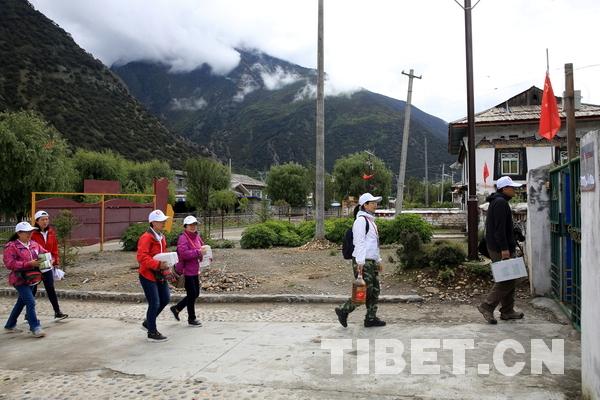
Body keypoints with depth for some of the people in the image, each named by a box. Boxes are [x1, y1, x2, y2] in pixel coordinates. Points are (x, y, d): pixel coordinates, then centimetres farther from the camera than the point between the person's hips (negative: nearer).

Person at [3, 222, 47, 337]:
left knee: (21, 302, 19)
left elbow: (44, 253, 18)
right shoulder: (11, 246, -12)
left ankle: (10, 325, 36)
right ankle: (35, 328, -7)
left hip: (31, 279, 8)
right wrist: (29, 264, -24)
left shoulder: (34, 244, 8)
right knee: (30, 302, -14)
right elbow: (9, 263, -19)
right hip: (20, 280, -8)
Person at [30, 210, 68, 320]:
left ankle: (57, 312, 9)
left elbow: (55, 248, 10)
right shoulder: (33, 234, -12)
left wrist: (56, 262, 9)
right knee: (32, 290, 8)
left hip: (47, 266, 4)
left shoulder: (51, 233, 5)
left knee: (50, 289, 5)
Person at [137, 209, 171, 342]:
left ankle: (148, 322, 33)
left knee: (165, 299, 14)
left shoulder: (161, 237, 10)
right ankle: (152, 333, 13)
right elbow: (142, 257, -28)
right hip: (148, 275, -9)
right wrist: (158, 265, -32)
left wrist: (166, 263, 8)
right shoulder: (146, 238, -19)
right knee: (154, 304, -3)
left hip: (160, 275, 9)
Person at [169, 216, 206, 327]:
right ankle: (192, 319, 15)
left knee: (196, 293, 15)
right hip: (187, 270, -9)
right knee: (192, 294, 1)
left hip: (195, 270, 9)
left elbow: (201, 246, 24)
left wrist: (204, 251, 3)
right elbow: (184, 253, -27)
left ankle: (176, 308, 31)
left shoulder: (196, 236, 9)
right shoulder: (183, 238, -16)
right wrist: (198, 252, -25)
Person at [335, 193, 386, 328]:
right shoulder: (361, 220, -12)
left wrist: (378, 260, 23)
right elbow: (359, 242, -19)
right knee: (365, 291, -7)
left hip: (371, 261, 10)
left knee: (375, 290, 9)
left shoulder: (370, 220, 19)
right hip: (363, 262, -10)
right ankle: (343, 310, 5)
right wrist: (360, 262, -24)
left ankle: (371, 318, 17)